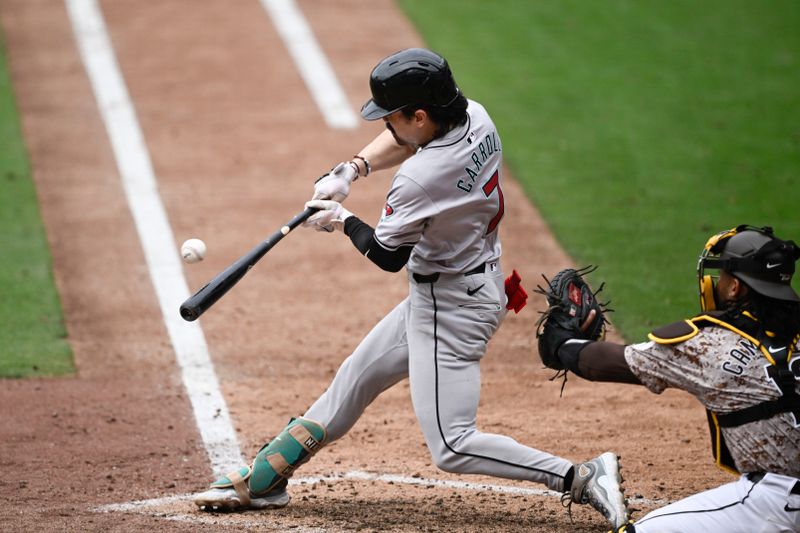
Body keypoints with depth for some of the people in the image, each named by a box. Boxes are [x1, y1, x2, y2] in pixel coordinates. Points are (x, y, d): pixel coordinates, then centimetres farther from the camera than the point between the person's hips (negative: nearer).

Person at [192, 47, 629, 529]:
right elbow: (405, 139, 17)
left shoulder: (421, 179, -30)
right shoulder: (475, 116, -6)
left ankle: (584, 479, -14)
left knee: (452, 447, -10)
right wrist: (353, 170, 3)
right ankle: (265, 480, 32)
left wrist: (342, 220, 5)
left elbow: (387, 256, -13)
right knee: (357, 377, 20)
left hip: (451, 307, -10)